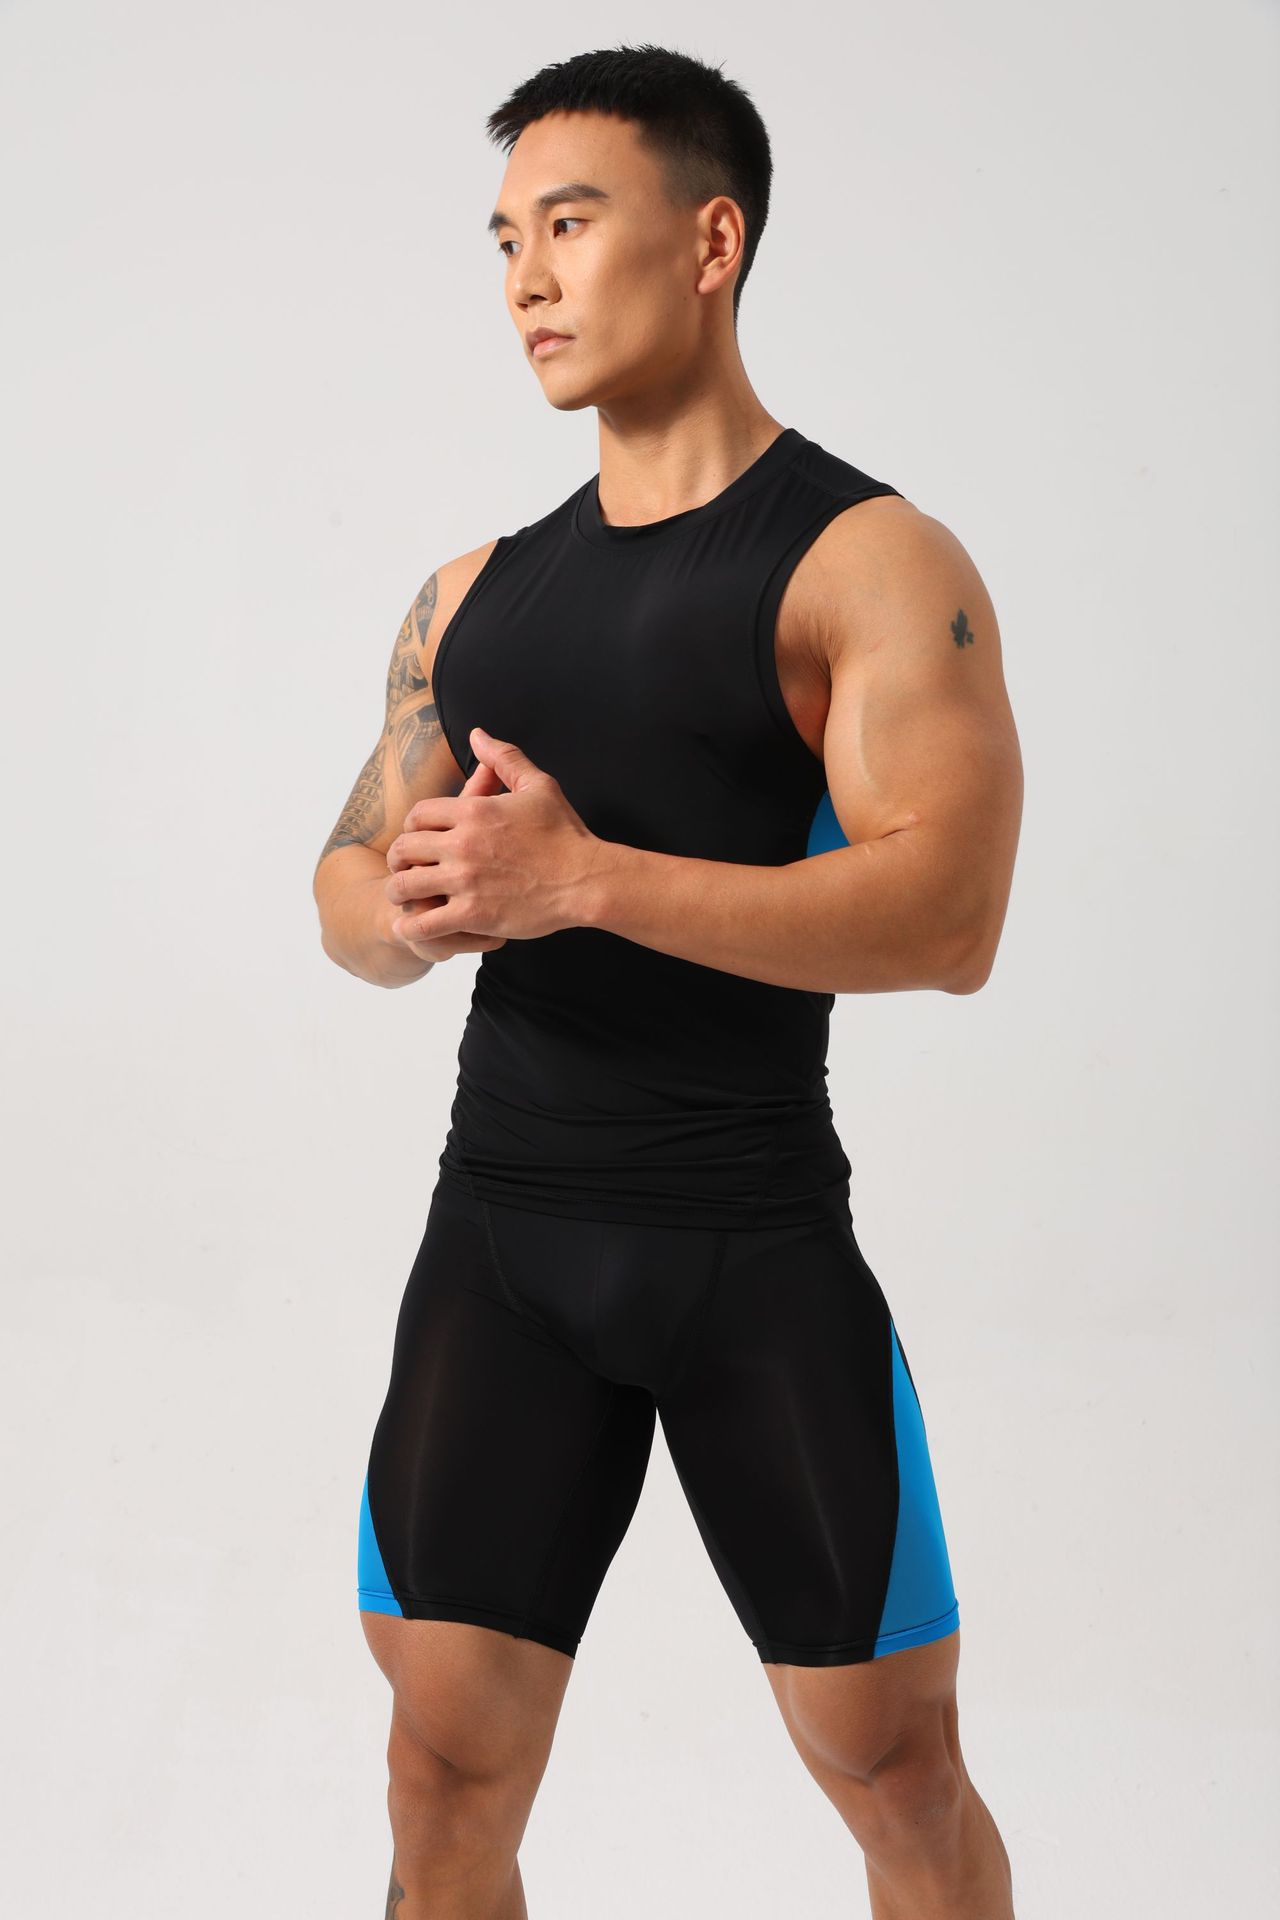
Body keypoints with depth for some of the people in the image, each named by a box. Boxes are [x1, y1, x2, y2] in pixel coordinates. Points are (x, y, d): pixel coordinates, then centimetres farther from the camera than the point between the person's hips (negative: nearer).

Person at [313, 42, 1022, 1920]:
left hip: (760, 1248, -4)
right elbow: (350, 890, 15)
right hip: (499, 1236, 4)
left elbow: (948, 915, -18)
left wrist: (583, 877, -23)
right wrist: (412, 907, -10)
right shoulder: (481, 589, 13)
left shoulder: (871, 559, -6)